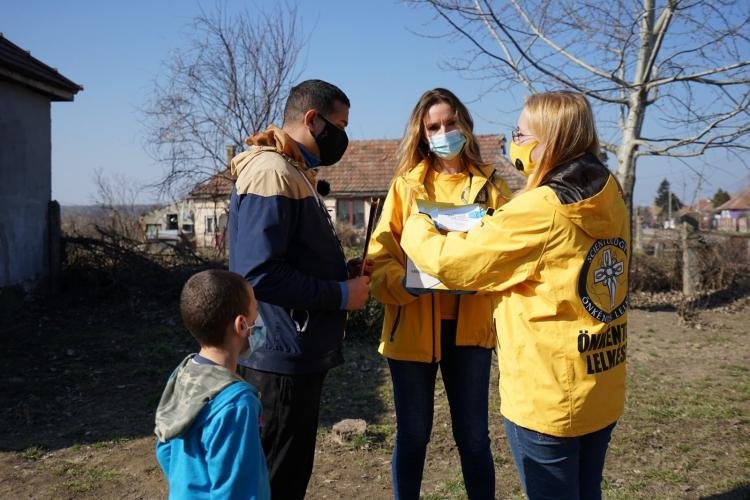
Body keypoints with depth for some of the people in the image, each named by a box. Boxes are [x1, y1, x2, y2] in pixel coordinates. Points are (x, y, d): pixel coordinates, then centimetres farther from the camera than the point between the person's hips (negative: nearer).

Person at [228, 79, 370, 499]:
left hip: (301, 355, 10)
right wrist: (341, 295, -18)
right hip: (283, 358, -10)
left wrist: (345, 279, 4)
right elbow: (258, 273, -26)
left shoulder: (295, 173, 15)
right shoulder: (271, 173, -18)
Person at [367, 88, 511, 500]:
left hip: (469, 327, 0)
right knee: (412, 435, 12)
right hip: (412, 326, 0)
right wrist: (405, 282, -22)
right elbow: (380, 257, -2)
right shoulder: (406, 185, 5)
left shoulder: (489, 185, 7)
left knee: (473, 436, 9)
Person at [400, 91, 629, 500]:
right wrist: (496, 229, 16)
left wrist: (415, 227, 4)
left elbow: (452, 261, -15)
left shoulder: (538, 210, -21)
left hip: (546, 399, -7)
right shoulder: (611, 200, 2)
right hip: (604, 393, 7)